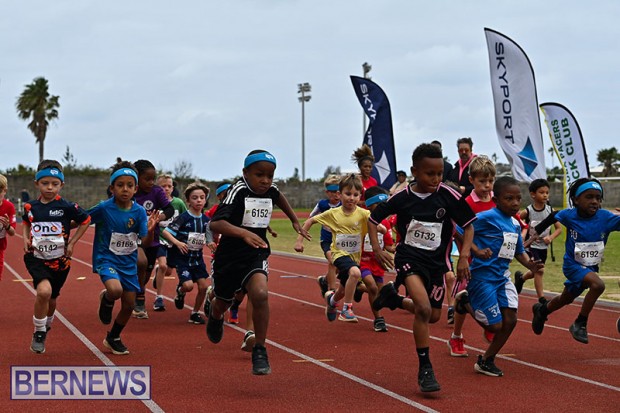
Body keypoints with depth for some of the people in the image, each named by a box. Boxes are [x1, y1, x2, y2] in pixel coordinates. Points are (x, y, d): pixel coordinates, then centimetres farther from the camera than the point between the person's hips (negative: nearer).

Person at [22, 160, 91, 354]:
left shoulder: (67, 207, -10)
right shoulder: (31, 207, -2)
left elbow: (86, 220, 4)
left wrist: (72, 242, -1)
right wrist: (25, 238, 3)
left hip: (59, 260, 1)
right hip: (36, 258, -1)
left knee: (52, 298, 16)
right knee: (44, 290, -26)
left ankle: (47, 325, 48)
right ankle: (39, 332, -7)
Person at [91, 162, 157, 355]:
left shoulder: (139, 211, -7)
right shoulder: (104, 208, -15)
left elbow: (145, 242, -9)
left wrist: (150, 230, -28)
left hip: (128, 262, 4)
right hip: (106, 259, -4)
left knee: (129, 305, 8)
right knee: (115, 290, -32)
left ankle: (113, 338, 33)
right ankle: (106, 299, 7)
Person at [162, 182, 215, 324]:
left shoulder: (206, 220, 4)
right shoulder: (183, 218, -13)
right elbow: (165, 232, -16)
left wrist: (210, 244, -5)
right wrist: (177, 243, -29)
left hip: (197, 258, 5)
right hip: (182, 257, -5)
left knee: (204, 286, 0)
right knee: (188, 285, -20)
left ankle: (195, 313, 19)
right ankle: (180, 292, 17)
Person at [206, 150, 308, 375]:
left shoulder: (270, 190, -3)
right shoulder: (238, 190, -20)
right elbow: (215, 223, -33)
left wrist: (295, 221, 30)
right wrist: (243, 233, -47)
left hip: (256, 257, 2)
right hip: (229, 257, -2)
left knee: (260, 294, -26)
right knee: (222, 303, 19)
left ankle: (260, 351, -13)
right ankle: (215, 314, 60)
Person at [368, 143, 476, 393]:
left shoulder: (448, 196, -11)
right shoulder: (402, 198, -10)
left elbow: (468, 225, -2)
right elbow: (373, 218, 4)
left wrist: (464, 256, -13)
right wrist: (376, 248, -8)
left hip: (436, 260, 3)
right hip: (409, 257, -3)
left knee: (433, 316, 14)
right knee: (424, 309, -24)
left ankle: (393, 298, 40)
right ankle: (425, 368, -11)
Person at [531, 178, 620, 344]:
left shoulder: (606, 217, -19)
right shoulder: (569, 215, -18)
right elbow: (553, 216, 2)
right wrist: (537, 231, 7)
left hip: (592, 267, 4)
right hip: (573, 265, -4)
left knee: (566, 299, 26)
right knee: (598, 284, -31)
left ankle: (542, 310, 57)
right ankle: (580, 324, -14)